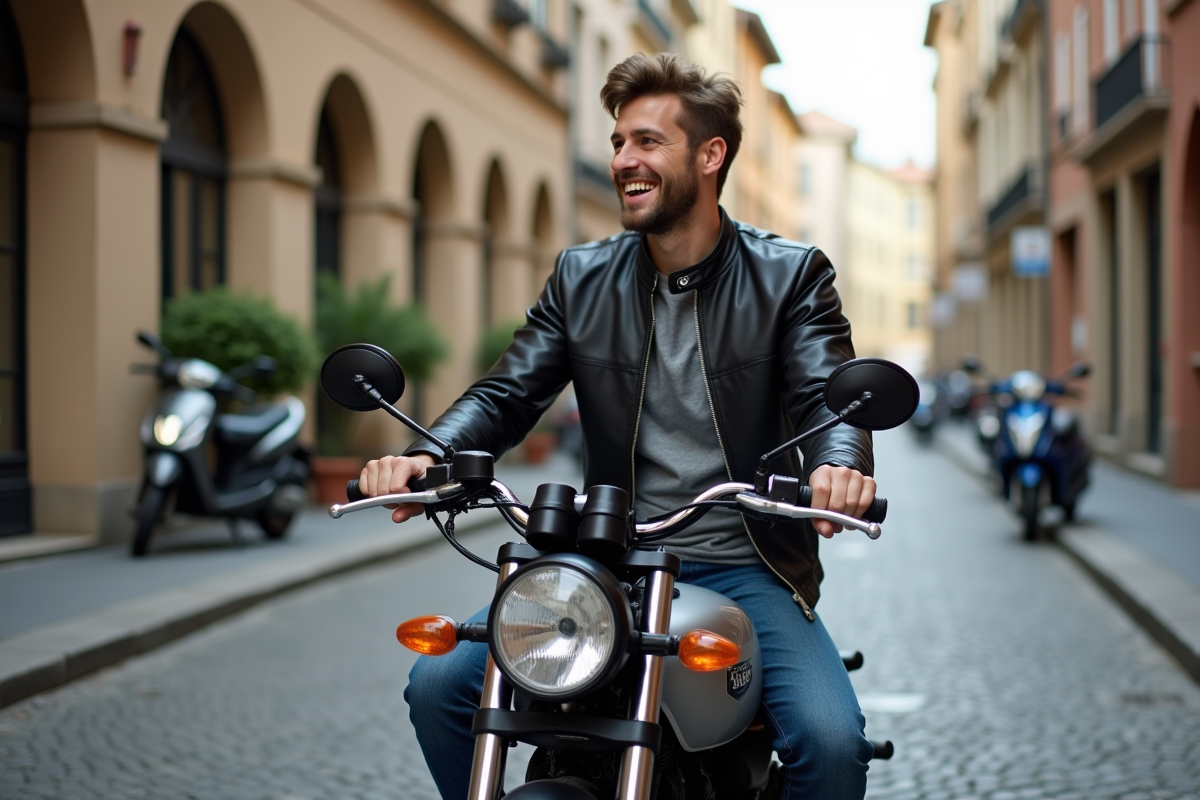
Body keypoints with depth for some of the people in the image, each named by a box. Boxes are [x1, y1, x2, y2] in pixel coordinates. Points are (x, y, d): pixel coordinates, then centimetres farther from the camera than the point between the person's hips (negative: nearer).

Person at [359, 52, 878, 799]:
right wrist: (428, 455, -20)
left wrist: (839, 466, -36)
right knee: (439, 684, -12)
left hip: (744, 567, -2)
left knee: (831, 740, -26)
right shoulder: (582, 278, 9)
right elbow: (508, 392, 2)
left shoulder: (791, 275, 0)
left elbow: (829, 398, -11)